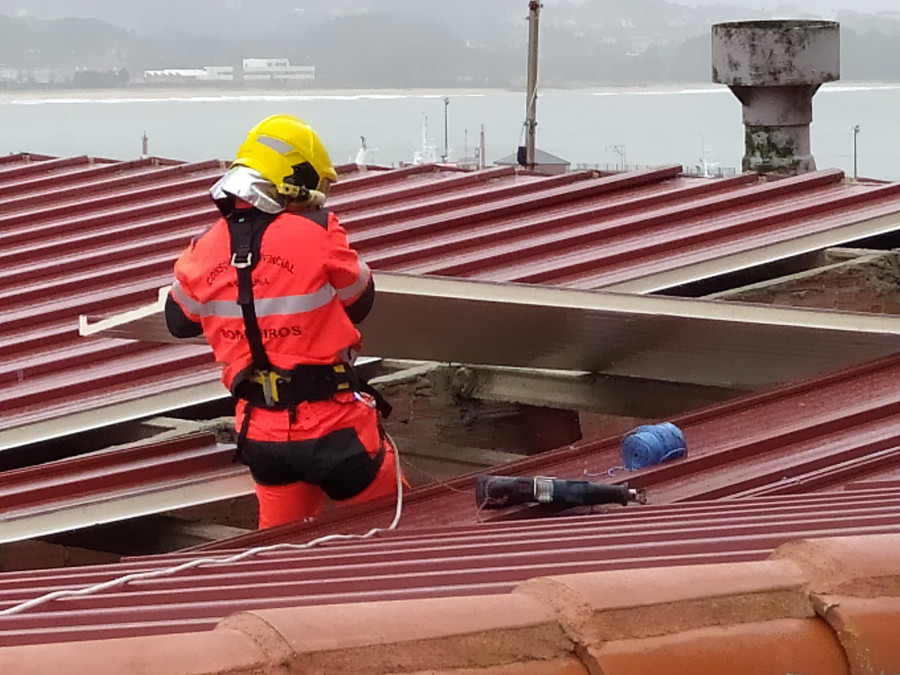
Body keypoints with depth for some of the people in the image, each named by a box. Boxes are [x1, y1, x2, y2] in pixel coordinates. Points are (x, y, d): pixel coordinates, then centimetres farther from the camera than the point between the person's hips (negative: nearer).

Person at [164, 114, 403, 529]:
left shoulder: (207, 250, -2)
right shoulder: (317, 234, -16)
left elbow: (179, 321, 15)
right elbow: (359, 302, 0)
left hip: (262, 433, 5)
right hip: (331, 425, -5)